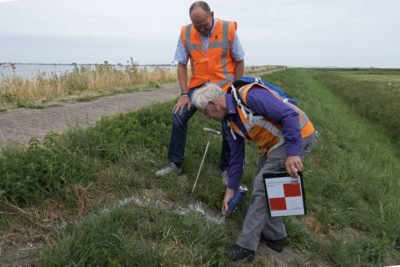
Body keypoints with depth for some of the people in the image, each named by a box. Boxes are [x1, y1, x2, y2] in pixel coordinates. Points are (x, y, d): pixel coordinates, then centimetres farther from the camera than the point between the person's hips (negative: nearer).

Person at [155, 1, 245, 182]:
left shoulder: (228, 30, -11)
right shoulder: (185, 33, -6)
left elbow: (239, 61, -3)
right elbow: (182, 65, -1)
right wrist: (184, 94, -8)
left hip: (224, 86, -2)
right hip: (198, 86, 2)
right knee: (179, 116, -8)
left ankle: (226, 169, 14)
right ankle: (175, 164, 4)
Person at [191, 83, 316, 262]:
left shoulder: (250, 96, -24)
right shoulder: (231, 120, 5)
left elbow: (289, 115, -27)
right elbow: (236, 157, 12)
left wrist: (292, 153, -31)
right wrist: (230, 190, 15)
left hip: (297, 136, -9)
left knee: (262, 186, -9)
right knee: (263, 186, 11)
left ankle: (247, 245, 1)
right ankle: (275, 236, 27)